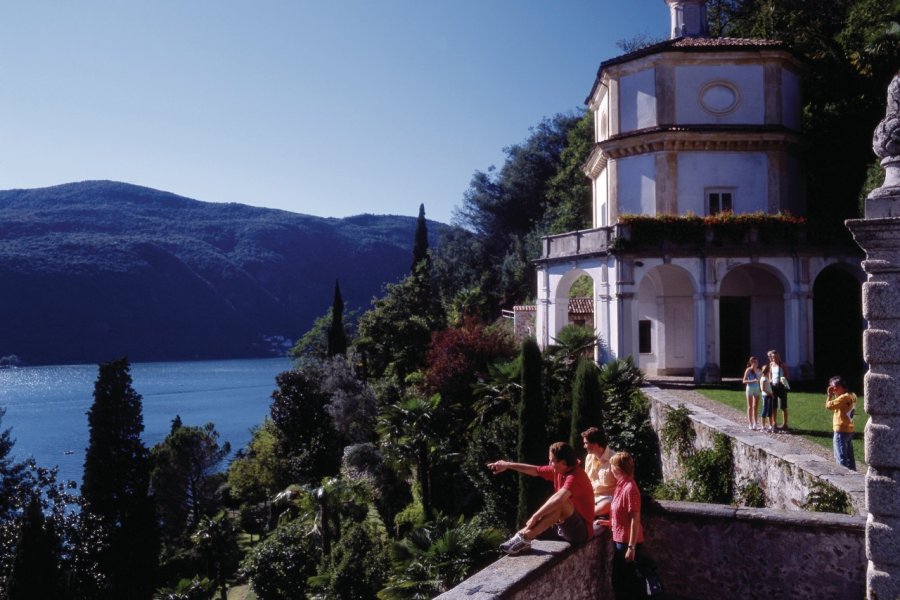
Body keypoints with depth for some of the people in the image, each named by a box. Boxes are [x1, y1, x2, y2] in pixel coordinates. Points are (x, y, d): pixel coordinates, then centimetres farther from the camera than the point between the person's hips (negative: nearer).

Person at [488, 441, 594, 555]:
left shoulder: (576, 476, -25)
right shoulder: (558, 470, 2)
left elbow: (558, 499, -41)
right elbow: (535, 470, 14)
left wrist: (535, 517, -36)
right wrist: (508, 465, 9)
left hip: (582, 530, -10)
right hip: (568, 528, 10)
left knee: (560, 503, -33)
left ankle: (524, 537, -33)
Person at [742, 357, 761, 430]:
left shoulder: (758, 370, 7)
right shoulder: (748, 370, -9)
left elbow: (759, 379, 18)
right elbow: (744, 381, -11)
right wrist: (752, 381, -25)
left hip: (757, 389, 5)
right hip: (750, 388, -5)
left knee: (756, 406, 8)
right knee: (750, 407, 0)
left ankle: (755, 423, 14)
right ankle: (750, 423, 3)